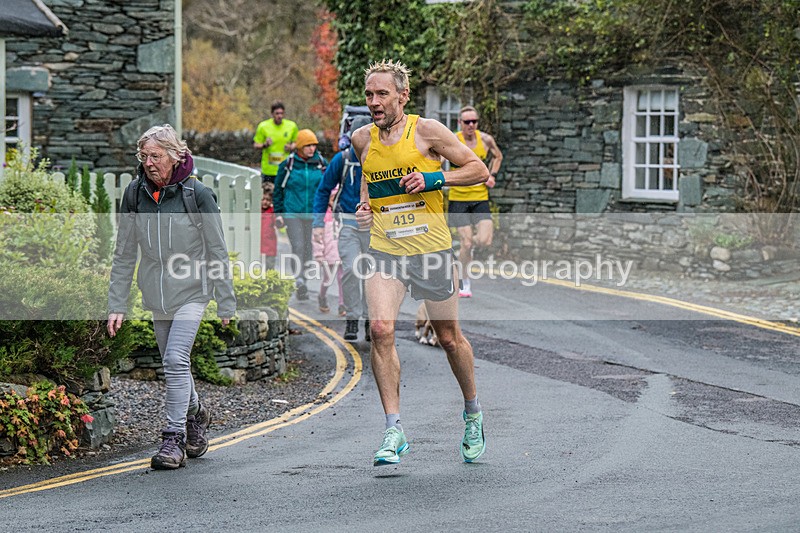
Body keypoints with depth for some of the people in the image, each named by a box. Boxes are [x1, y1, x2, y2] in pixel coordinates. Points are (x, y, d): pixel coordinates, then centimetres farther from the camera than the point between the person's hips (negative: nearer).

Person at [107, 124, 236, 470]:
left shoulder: (197, 194, -12)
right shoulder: (134, 194, -1)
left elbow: (217, 252, -6)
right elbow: (124, 255, 4)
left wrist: (226, 303, -5)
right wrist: (117, 305, 1)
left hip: (191, 291, -5)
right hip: (156, 295, 5)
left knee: (176, 361, -16)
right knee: (174, 364, 14)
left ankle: (174, 439, -11)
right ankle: (195, 414, 40)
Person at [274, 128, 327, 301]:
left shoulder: (322, 164, 3)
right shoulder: (288, 164, -2)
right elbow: (278, 189, 5)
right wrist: (278, 213, 2)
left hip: (313, 214, 3)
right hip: (292, 213, -3)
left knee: (308, 247, 9)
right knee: (298, 246, -16)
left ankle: (304, 277, 24)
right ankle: (299, 281, -22)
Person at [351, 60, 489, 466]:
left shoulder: (426, 131, -7)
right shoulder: (362, 139, 6)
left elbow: (479, 169, -3)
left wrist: (433, 179, -16)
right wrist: (365, 207, 7)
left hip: (431, 248, -2)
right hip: (384, 249, 3)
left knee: (449, 337, 9)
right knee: (380, 329, -18)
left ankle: (473, 415, 33)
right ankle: (393, 430, -14)